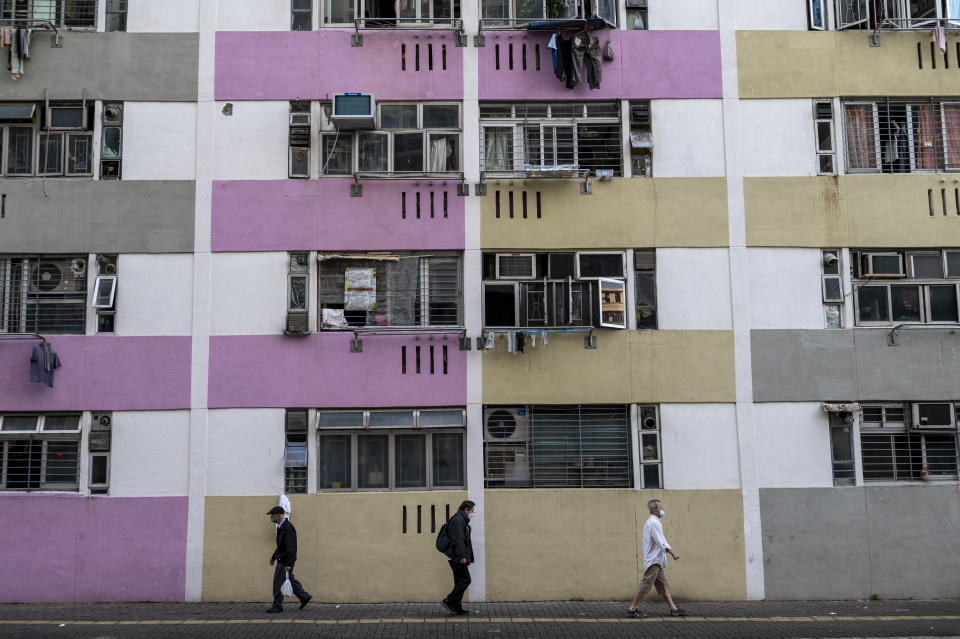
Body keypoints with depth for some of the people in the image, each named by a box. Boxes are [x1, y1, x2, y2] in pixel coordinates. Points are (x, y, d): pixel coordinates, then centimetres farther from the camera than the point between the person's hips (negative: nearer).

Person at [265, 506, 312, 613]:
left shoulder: (288, 528, -21)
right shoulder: (281, 526, 11)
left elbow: (290, 547, -25)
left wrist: (289, 564, -26)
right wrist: (274, 556, 26)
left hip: (285, 561, -10)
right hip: (282, 559, 10)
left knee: (278, 582, -3)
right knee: (290, 579, 17)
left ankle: (277, 606, 5)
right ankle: (304, 597, 25)